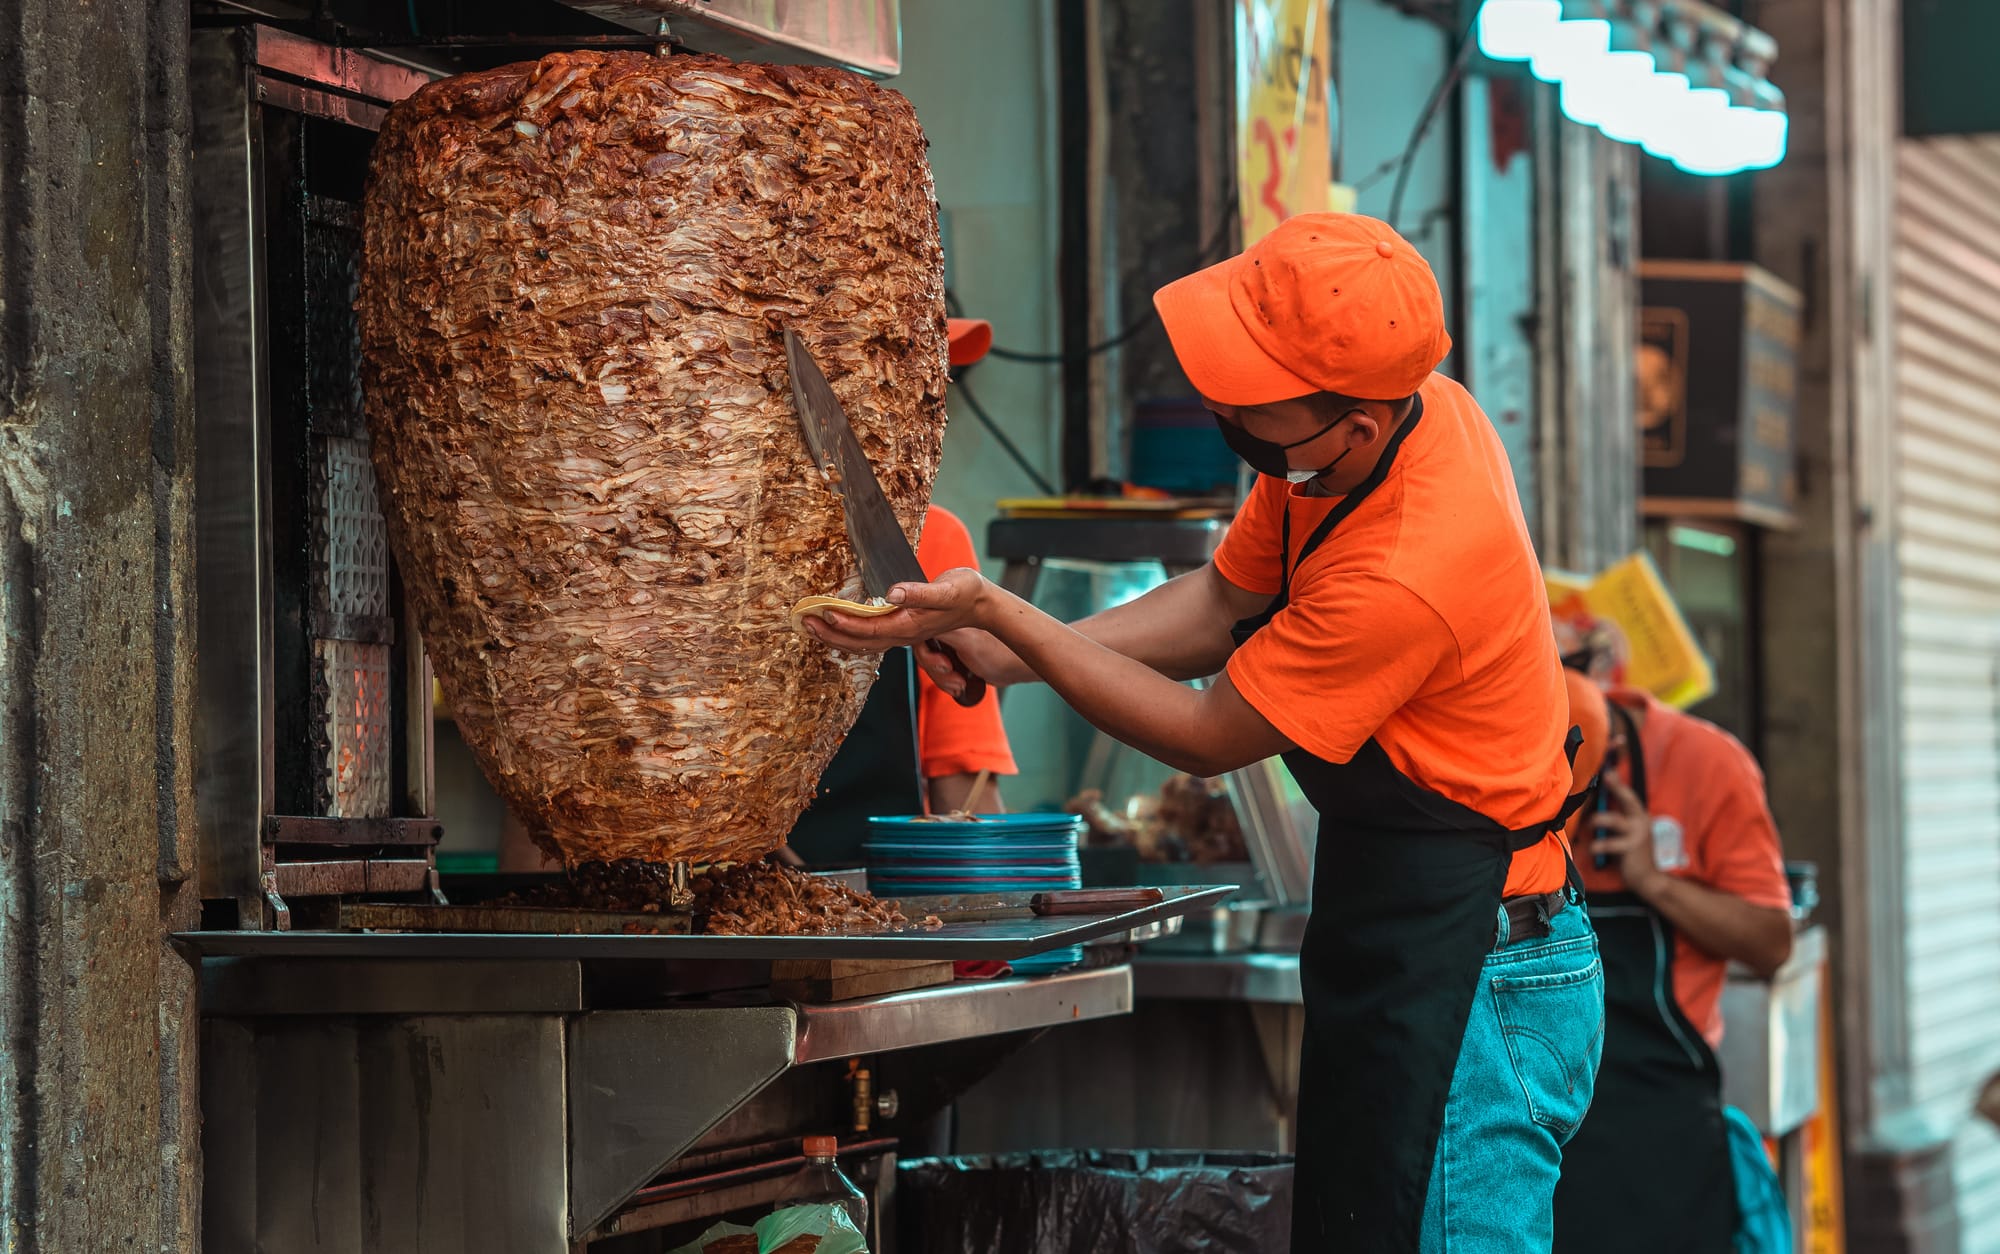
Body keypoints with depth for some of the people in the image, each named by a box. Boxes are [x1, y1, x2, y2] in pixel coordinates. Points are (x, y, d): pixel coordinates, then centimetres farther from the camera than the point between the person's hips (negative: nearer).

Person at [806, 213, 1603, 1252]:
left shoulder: (1404, 577, -31)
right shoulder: (1410, 413, -3)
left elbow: (1208, 737, -16)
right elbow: (1224, 601, 11)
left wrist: (998, 613, -13)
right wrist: (1016, 652, -1)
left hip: (1469, 970, -10)